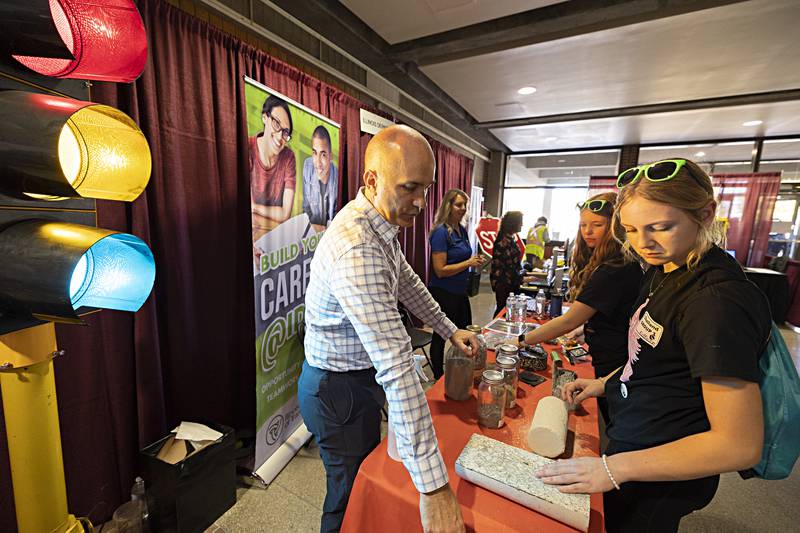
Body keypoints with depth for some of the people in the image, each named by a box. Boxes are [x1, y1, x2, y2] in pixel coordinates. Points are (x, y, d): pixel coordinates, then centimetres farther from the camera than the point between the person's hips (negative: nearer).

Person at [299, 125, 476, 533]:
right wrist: (433, 486, -32)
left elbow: (406, 281, 10)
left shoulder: (382, 224, -3)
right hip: (338, 391, -9)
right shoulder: (356, 251, -36)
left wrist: (450, 330, 8)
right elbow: (397, 366, -39)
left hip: (360, 376, 9)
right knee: (351, 495, 16)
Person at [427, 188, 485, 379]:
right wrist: (468, 263, -18)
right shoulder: (441, 232, -18)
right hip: (443, 293, -9)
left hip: (460, 292, 9)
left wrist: (475, 261, 0)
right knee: (441, 336, 9)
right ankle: (438, 378, 30)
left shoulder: (462, 230, 6)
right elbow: (440, 270, -22)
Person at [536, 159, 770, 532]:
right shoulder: (665, 271, -1)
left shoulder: (719, 300, -29)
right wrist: (605, 383, 4)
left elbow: (740, 445, -27)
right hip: (632, 439, 8)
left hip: (661, 478, -8)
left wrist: (616, 467, -27)